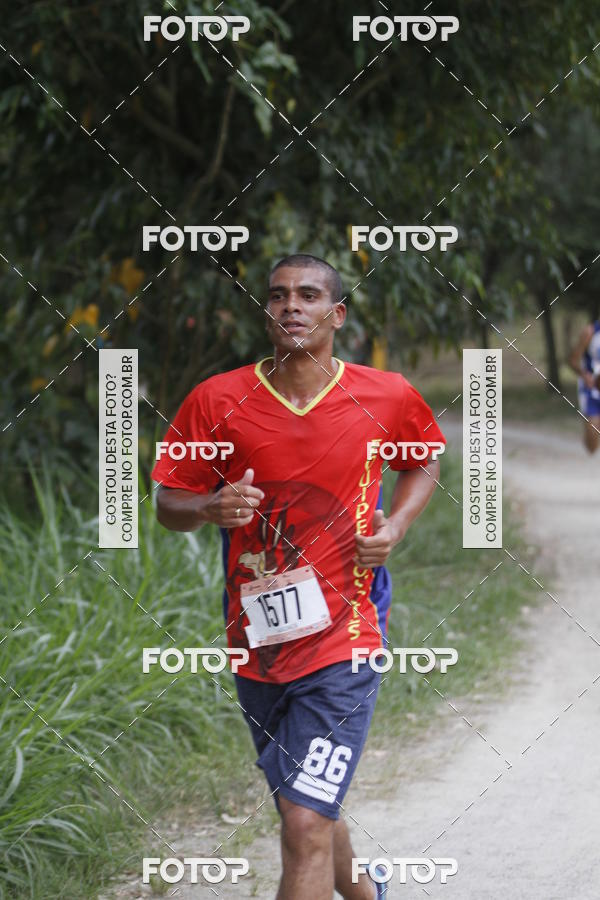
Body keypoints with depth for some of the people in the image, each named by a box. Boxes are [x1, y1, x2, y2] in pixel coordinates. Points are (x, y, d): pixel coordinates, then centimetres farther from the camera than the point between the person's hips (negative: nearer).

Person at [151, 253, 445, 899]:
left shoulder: (386, 397, -3)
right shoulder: (217, 401, -4)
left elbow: (424, 463, 18)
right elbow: (167, 505, 3)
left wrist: (397, 524, -1)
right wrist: (211, 508, -19)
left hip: (343, 637, -3)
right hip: (255, 638, 3)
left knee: (307, 825, -16)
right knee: (304, 815, 20)